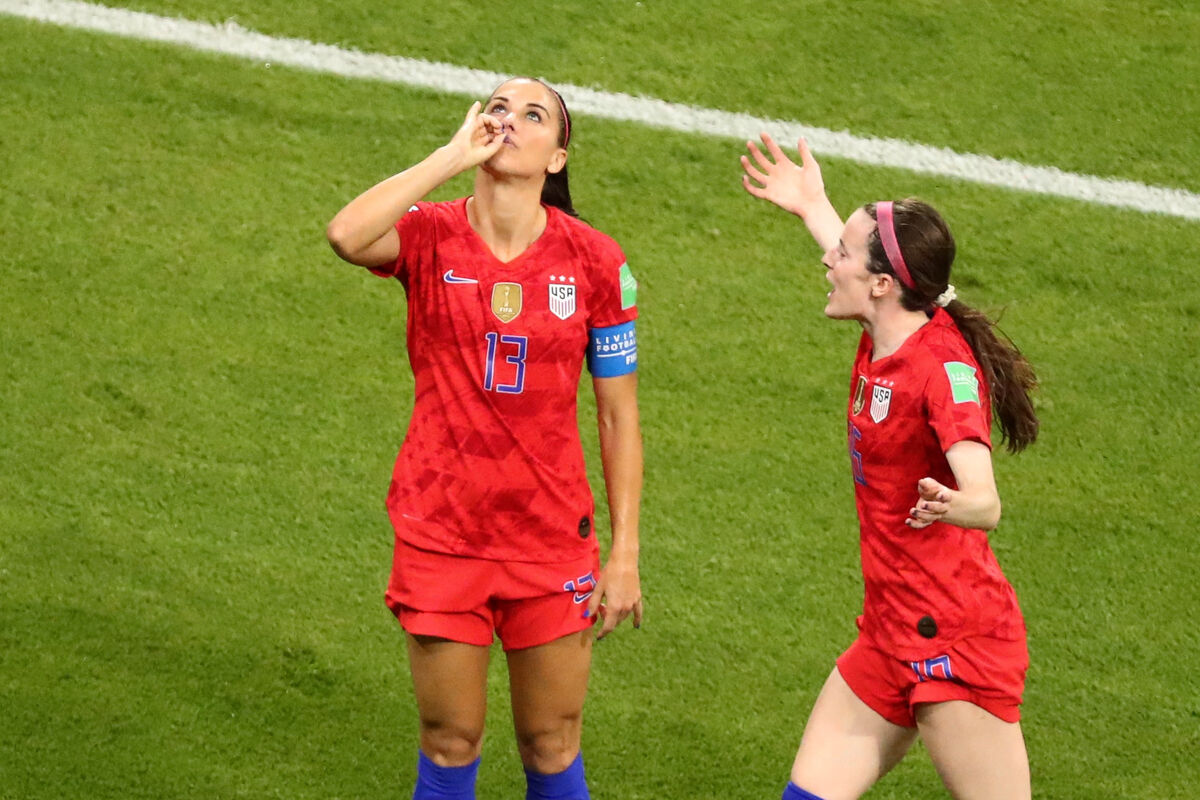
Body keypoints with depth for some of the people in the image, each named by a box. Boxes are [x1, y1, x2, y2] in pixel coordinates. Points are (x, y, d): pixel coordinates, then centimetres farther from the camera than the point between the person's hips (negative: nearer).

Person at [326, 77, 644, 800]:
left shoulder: (596, 261, -4)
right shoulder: (430, 238, -6)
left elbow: (619, 416, 2)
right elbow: (346, 236, -31)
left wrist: (625, 554, 0)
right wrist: (454, 157, -22)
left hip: (552, 538, 0)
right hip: (441, 536, 0)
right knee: (451, 742, 9)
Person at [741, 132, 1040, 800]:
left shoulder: (944, 366, -19)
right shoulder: (886, 341, 6)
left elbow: (986, 502, -32)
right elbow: (869, 273, 33)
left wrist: (957, 508, -55)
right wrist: (812, 207, 47)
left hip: (956, 643, -9)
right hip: (891, 640, 9)